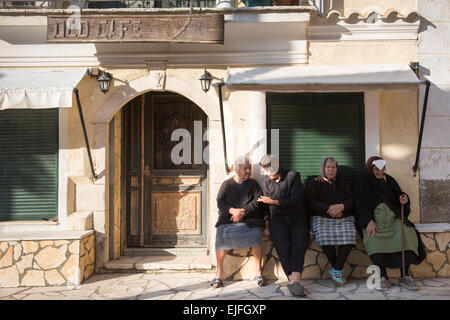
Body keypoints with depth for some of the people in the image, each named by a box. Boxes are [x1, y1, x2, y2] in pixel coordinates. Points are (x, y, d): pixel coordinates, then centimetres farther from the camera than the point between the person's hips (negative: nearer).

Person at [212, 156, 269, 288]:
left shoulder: (253, 184, 11)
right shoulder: (227, 184, 12)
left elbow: (258, 202, -2)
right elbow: (220, 202, 1)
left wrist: (242, 212, -15)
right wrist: (233, 210, -17)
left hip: (249, 220, 0)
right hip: (228, 219, 0)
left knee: (256, 235, -29)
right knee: (221, 236, -27)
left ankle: (258, 270, -12)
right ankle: (219, 271, -12)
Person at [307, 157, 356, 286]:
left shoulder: (342, 184, 25)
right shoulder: (315, 184, 15)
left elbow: (351, 200, 11)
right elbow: (311, 203, 0)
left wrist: (341, 206, -12)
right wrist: (329, 208, -14)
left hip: (343, 218, 2)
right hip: (322, 218, -2)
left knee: (349, 235, -31)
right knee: (324, 236, -34)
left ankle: (337, 269, -22)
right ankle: (338, 269, -16)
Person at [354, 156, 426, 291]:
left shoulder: (389, 180, 19)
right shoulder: (363, 185, 7)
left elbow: (398, 194, 20)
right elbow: (361, 206, -4)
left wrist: (404, 198, -6)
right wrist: (369, 221, -21)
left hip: (392, 216, 3)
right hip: (374, 218, -3)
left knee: (406, 233, -28)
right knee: (373, 238, -34)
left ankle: (405, 276, -25)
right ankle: (383, 277, -29)